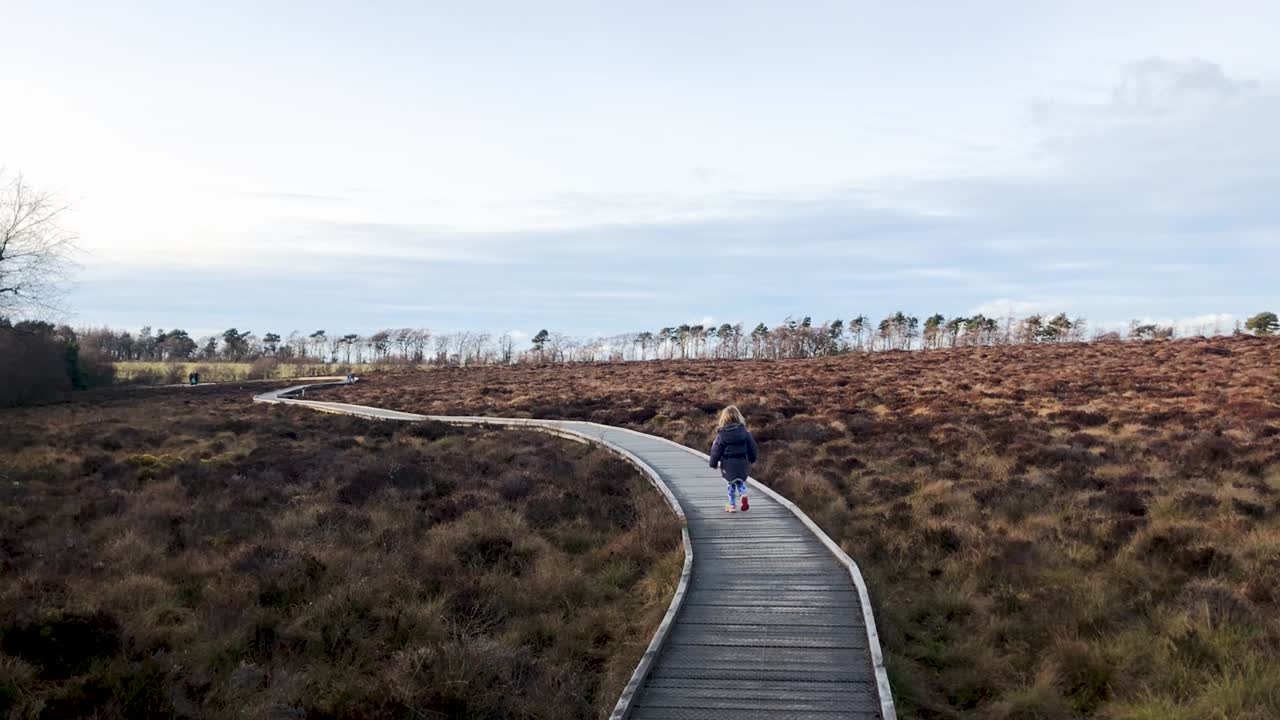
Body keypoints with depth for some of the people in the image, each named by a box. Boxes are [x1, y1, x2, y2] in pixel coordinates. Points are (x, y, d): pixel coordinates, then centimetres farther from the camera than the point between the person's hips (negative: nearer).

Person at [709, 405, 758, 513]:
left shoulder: (721, 434, -11)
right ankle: (743, 495, -6)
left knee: (731, 484, 12)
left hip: (728, 464, -2)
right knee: (740, 481, 21)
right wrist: (752, 459, 20)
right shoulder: (743, 431, -4)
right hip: (741, 462, 2)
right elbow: (752, 446, 5)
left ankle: (732, 505, 14)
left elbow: (716, 450, -6)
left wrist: (714, 463, 6)